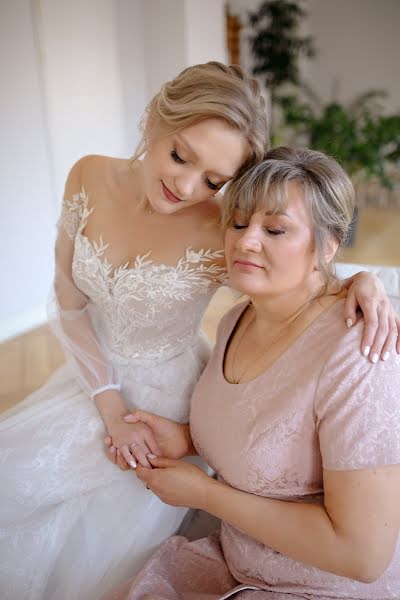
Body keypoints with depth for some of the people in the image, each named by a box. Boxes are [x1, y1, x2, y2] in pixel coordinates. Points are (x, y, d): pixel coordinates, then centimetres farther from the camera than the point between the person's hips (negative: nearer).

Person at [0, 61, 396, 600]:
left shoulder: (223, 236, -24)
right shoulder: (89, 179, -12)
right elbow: (70, 305, -7)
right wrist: (112, 413, -12)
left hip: (165, 398, -4)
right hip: (93, 376, 5)